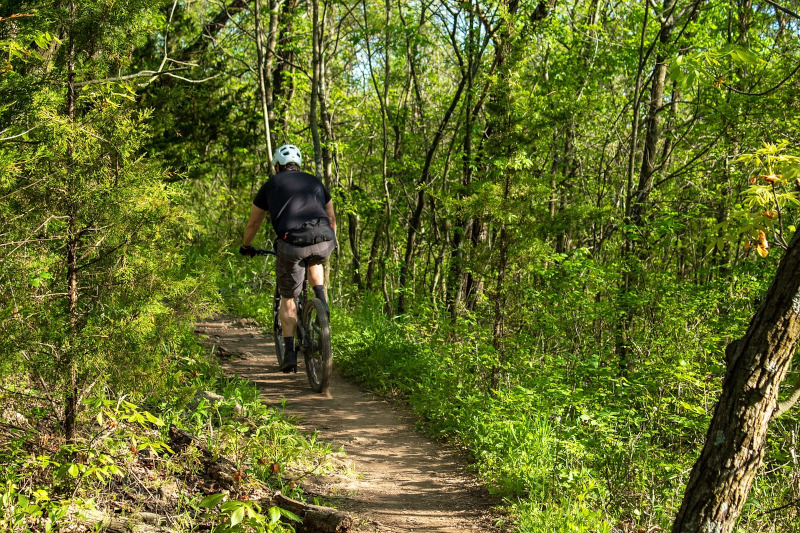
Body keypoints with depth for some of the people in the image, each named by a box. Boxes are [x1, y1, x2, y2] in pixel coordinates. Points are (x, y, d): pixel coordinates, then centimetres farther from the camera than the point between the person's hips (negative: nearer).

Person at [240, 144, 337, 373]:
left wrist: (246, 247, 49)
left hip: (291, 244, -2)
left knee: (288, 298, 16)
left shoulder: (272, 184, 23)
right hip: (323, 241, 2)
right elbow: (332, 219, 40)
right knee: (314, 260, 39)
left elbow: (253, 223, 32)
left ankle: (290, 352, 8)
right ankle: (321, 300, 18)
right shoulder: (314, 182, 29)